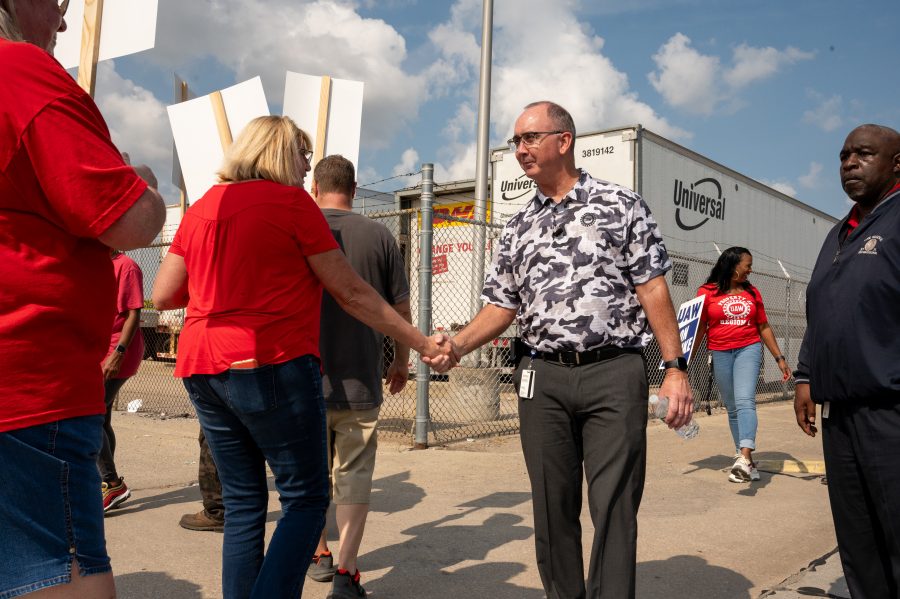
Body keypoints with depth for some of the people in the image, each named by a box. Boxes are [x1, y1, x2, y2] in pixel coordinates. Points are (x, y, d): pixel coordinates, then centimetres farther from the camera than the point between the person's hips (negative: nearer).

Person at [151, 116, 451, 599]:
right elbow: (350, 294, -4)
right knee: (305, 497, 4)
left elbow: (163, 296, 13)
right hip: (272, 366, -7)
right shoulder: (291, 201, -3)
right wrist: (423, 345, 2)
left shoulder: (201, 207, 14)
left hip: (201, 369, 7)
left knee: (242, 501, 15)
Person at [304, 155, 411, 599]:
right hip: (361, 380, 0)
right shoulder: (379, 236, -2)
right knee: (354, 474, 8)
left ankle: (318, 556, 32)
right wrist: (401, 361, 17)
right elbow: (400, 308, 2)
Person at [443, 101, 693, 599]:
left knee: (614, 508, -3)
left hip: (614, 375, -3)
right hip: (542, 379, 4)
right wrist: (456, 345, -5)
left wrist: (675, 368, -6)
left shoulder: (621, 205, 4)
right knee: (553, 507, 10)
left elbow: (653, 289, 0)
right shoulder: (518, 227, 15)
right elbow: (501, 306, 12)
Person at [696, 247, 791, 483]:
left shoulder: (752, 293, 12)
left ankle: (744, 457, -30)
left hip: (749, 349, 1)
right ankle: (746, 462, 13)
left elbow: (764, 327, 17)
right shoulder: (707, 292, 1)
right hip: (720, 354, -1)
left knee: (745, 400, -19)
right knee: (732, 408, 5)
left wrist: (779, 358, 16)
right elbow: (700, 328, 3)